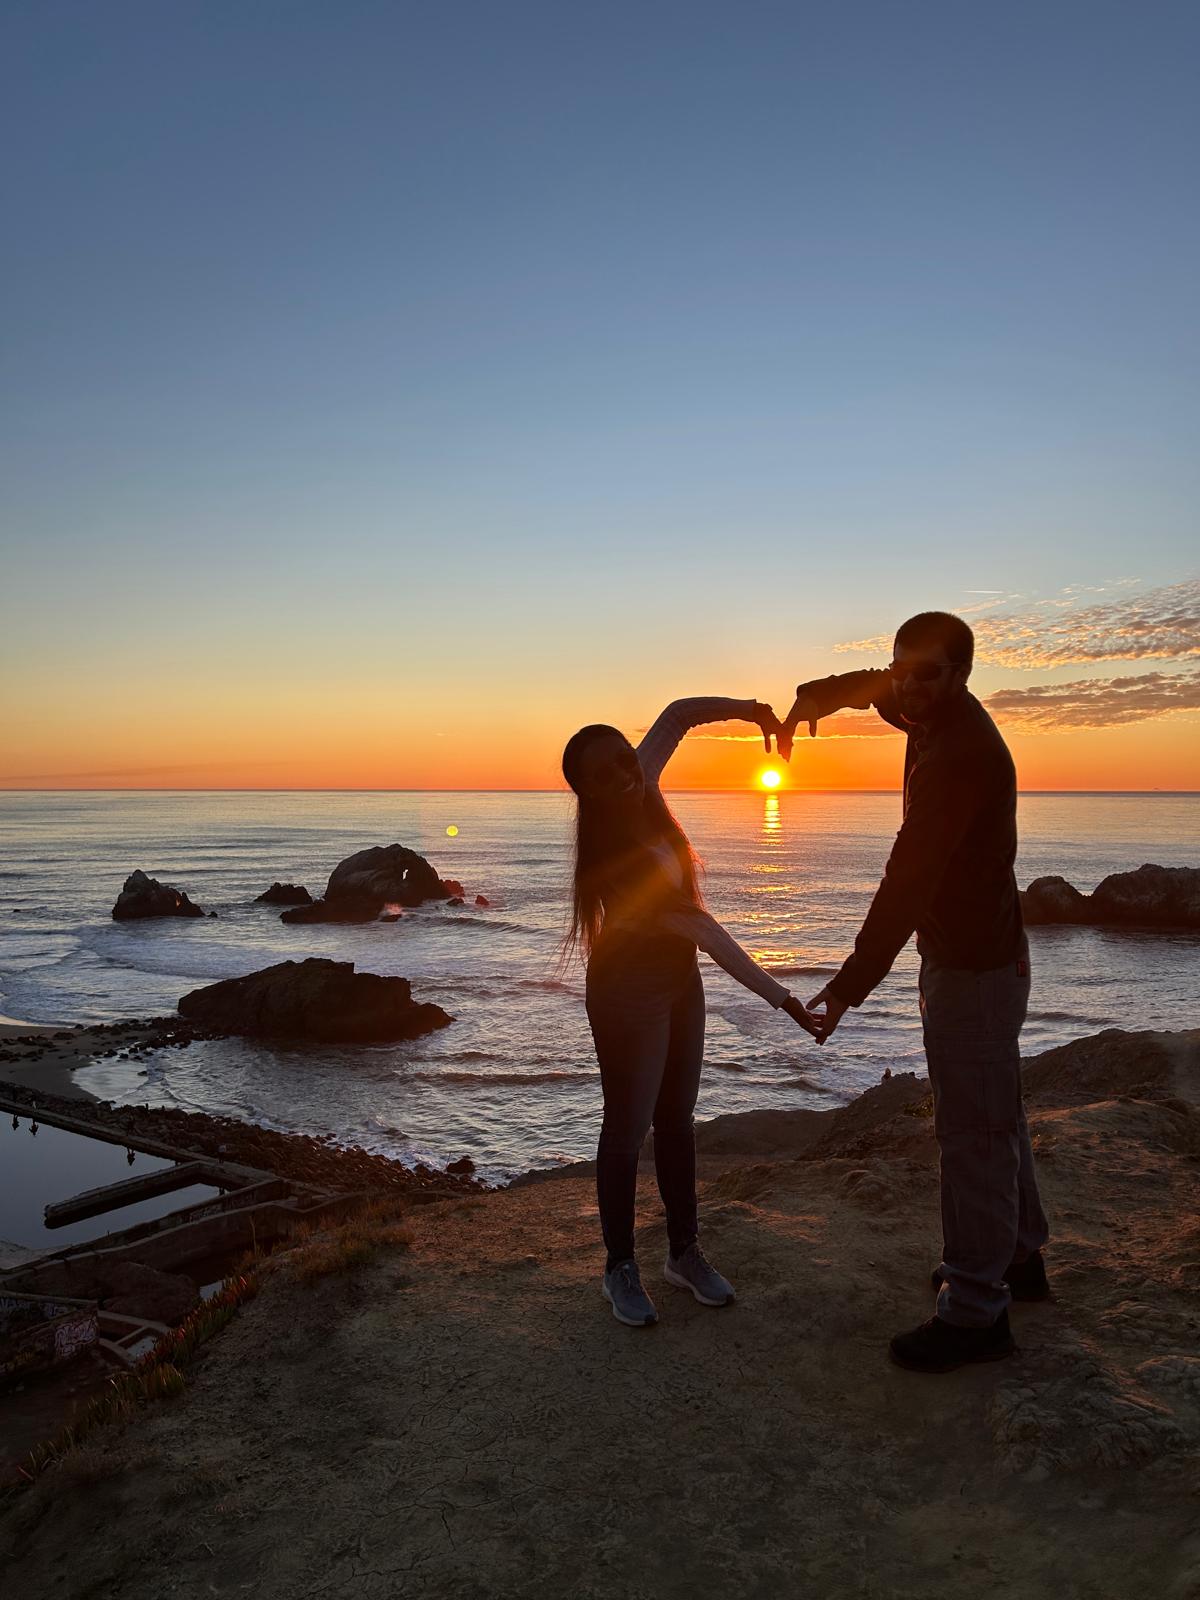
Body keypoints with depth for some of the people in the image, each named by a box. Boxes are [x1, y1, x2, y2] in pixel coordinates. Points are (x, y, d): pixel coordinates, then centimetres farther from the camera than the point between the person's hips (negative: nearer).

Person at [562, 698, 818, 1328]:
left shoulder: (643, 787, -10)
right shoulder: (617, 856, -30)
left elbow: (678, 714, 6)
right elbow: (700, 927, -30)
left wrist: (747, 708, -10)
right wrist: (779, 996, -27)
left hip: (678, 978, 8)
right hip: (632, 992, -8)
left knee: (676, 1116, 16)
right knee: (628, 1128, 6)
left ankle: (684, 1252, 31)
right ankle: (621, 1268, 23)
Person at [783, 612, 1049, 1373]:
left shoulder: (960, 755, -25)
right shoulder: (936, 714, 3)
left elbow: (908, 882, -31)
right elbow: (868, 685, 24)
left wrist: (851, 986, -32)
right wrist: (806, 703, 5)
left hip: (973, 967, -10)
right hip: (980, 955, 10)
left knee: (973, 1133, -3)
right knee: (993, 1119, 21)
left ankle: (977, 1312, 8)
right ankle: (1019, 1257, 37)